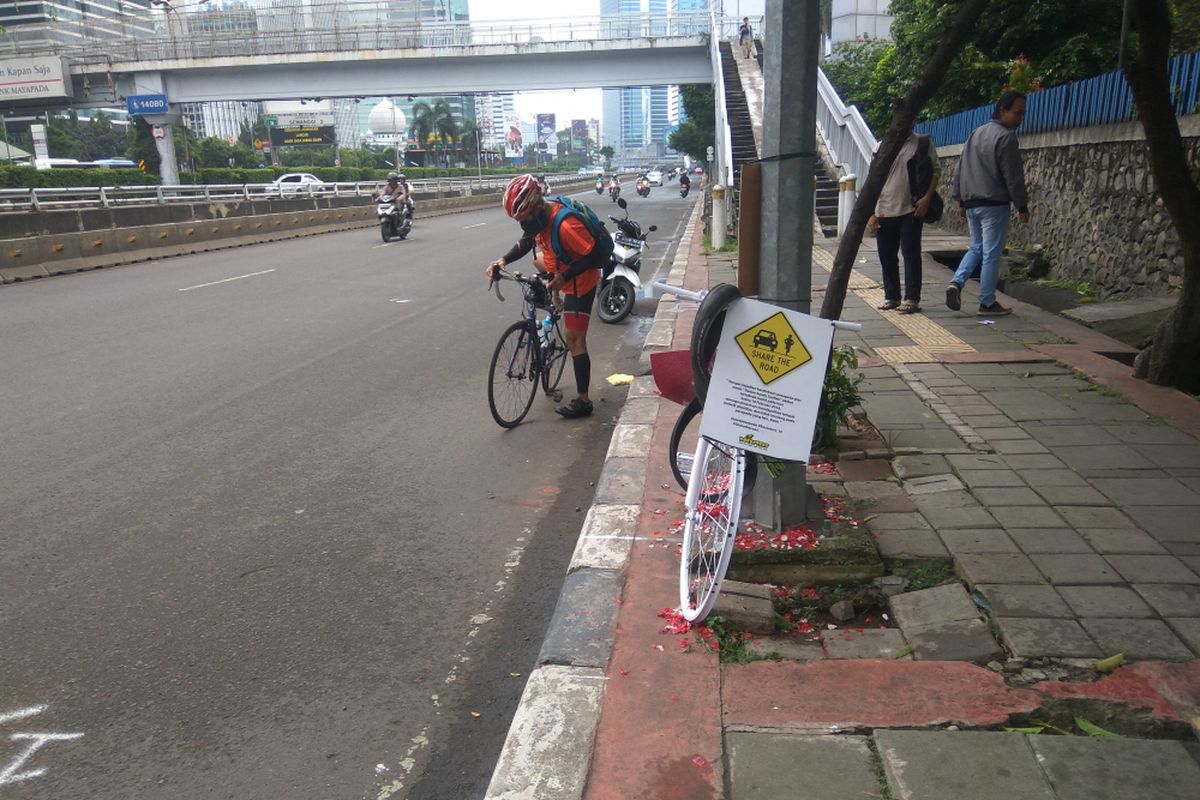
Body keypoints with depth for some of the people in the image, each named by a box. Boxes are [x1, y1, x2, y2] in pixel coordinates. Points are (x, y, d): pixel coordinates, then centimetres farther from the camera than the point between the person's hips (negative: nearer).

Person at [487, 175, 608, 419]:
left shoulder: (566, 225, -37)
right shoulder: (538, 215, -10)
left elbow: (596, 258, -32)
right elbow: (526, 242, 5)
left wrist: (564, 276, -35)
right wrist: (503, 260, -10)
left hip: (579, 282, -9)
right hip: (562, 270, 9)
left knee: (574, 340, -6)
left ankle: (583, 402, 1)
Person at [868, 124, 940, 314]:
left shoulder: (923, 144, 3)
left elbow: (935, 171, 3)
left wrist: (927, 198, -11)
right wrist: (871, 212, 3)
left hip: (911, 210, -3)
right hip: (884, 211, 3)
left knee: (911, 253, -4)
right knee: (886, 255, 8)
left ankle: (912, 299, -1)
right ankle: (891, 296, 20)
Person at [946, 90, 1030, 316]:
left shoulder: (976, 133, 14)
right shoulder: (1006, 137, -11)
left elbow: (959, 170, 16)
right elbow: (1013, 177, -13)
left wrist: (960, 200, 20)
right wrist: (1022, 206, -6)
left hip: (971, 203, 8)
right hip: (994, 204, -7)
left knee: (976, 249, 18)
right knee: (991, 254, -1)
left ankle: (957, 283, -3)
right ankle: (987, 303, 4)